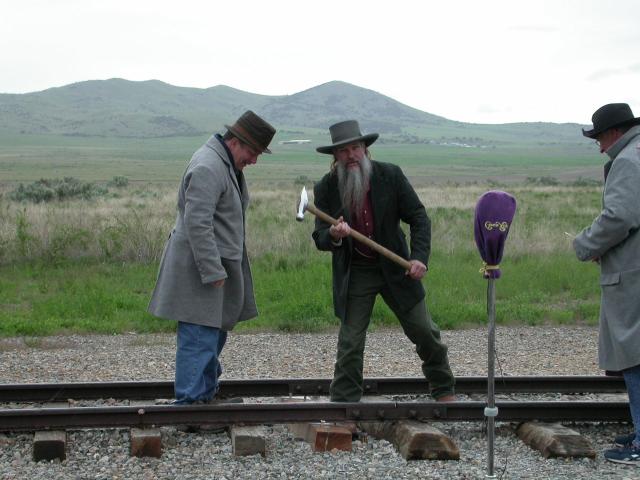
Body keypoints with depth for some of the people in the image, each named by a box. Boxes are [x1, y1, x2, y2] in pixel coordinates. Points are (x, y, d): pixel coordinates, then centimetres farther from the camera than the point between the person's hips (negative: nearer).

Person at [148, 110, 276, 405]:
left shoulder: (227, 164, 14)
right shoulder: (207, 168, -20)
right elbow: (197, 224, -25)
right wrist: (213, 272, -24)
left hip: (216, 264, 11)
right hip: (200, 268, -10)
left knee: (215, 334, 15)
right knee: (200, 337, -9)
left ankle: (206, 395, 25)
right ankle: (190, 400, -5)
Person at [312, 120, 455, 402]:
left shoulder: (390, 176, -9)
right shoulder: (325, 189, -8)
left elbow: (419, 218, -4)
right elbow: (319, 239, -7)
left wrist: (420, 257, -18)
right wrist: (333, 235, -32)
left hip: (395, 269, 1)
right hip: (354, 274, -1)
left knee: (424, 332, 9)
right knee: (350, 342, -2)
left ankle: (444, 390, 30)